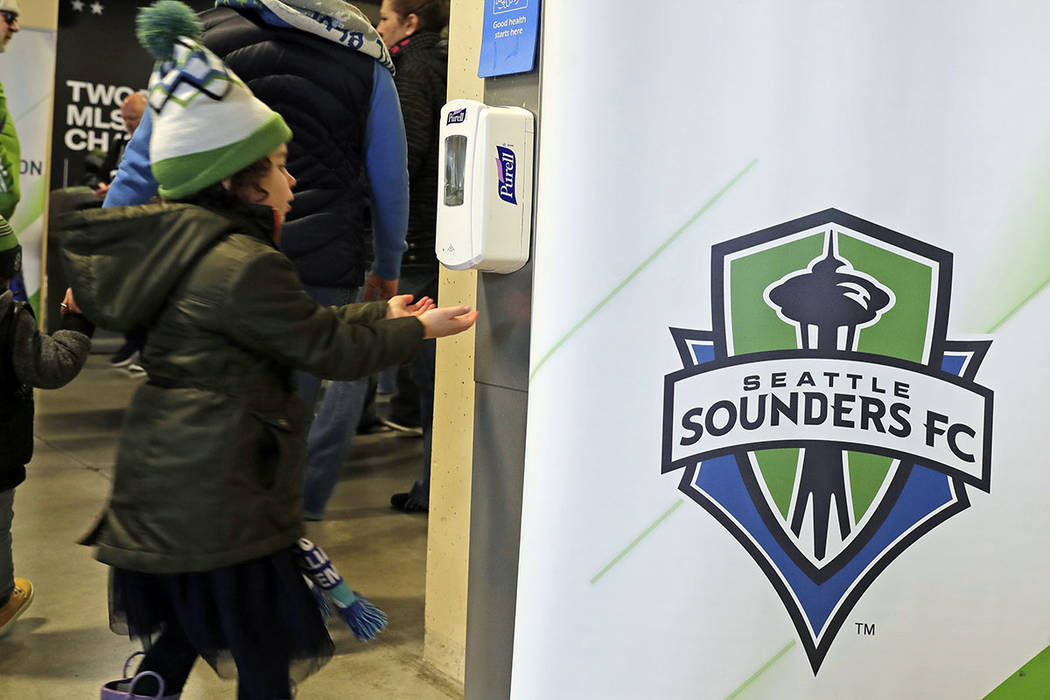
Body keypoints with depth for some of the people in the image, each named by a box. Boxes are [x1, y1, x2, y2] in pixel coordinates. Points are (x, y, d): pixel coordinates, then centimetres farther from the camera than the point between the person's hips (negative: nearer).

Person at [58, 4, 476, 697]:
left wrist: (381, 315, 18)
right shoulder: (245, 266, -22)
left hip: (162, 494, 10)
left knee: (181, 628, 23)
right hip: (219, 505, -9)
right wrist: (417, 329, 0)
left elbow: (301, 325, 14)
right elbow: (327, 348, -14)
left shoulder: (183, 245, 9)